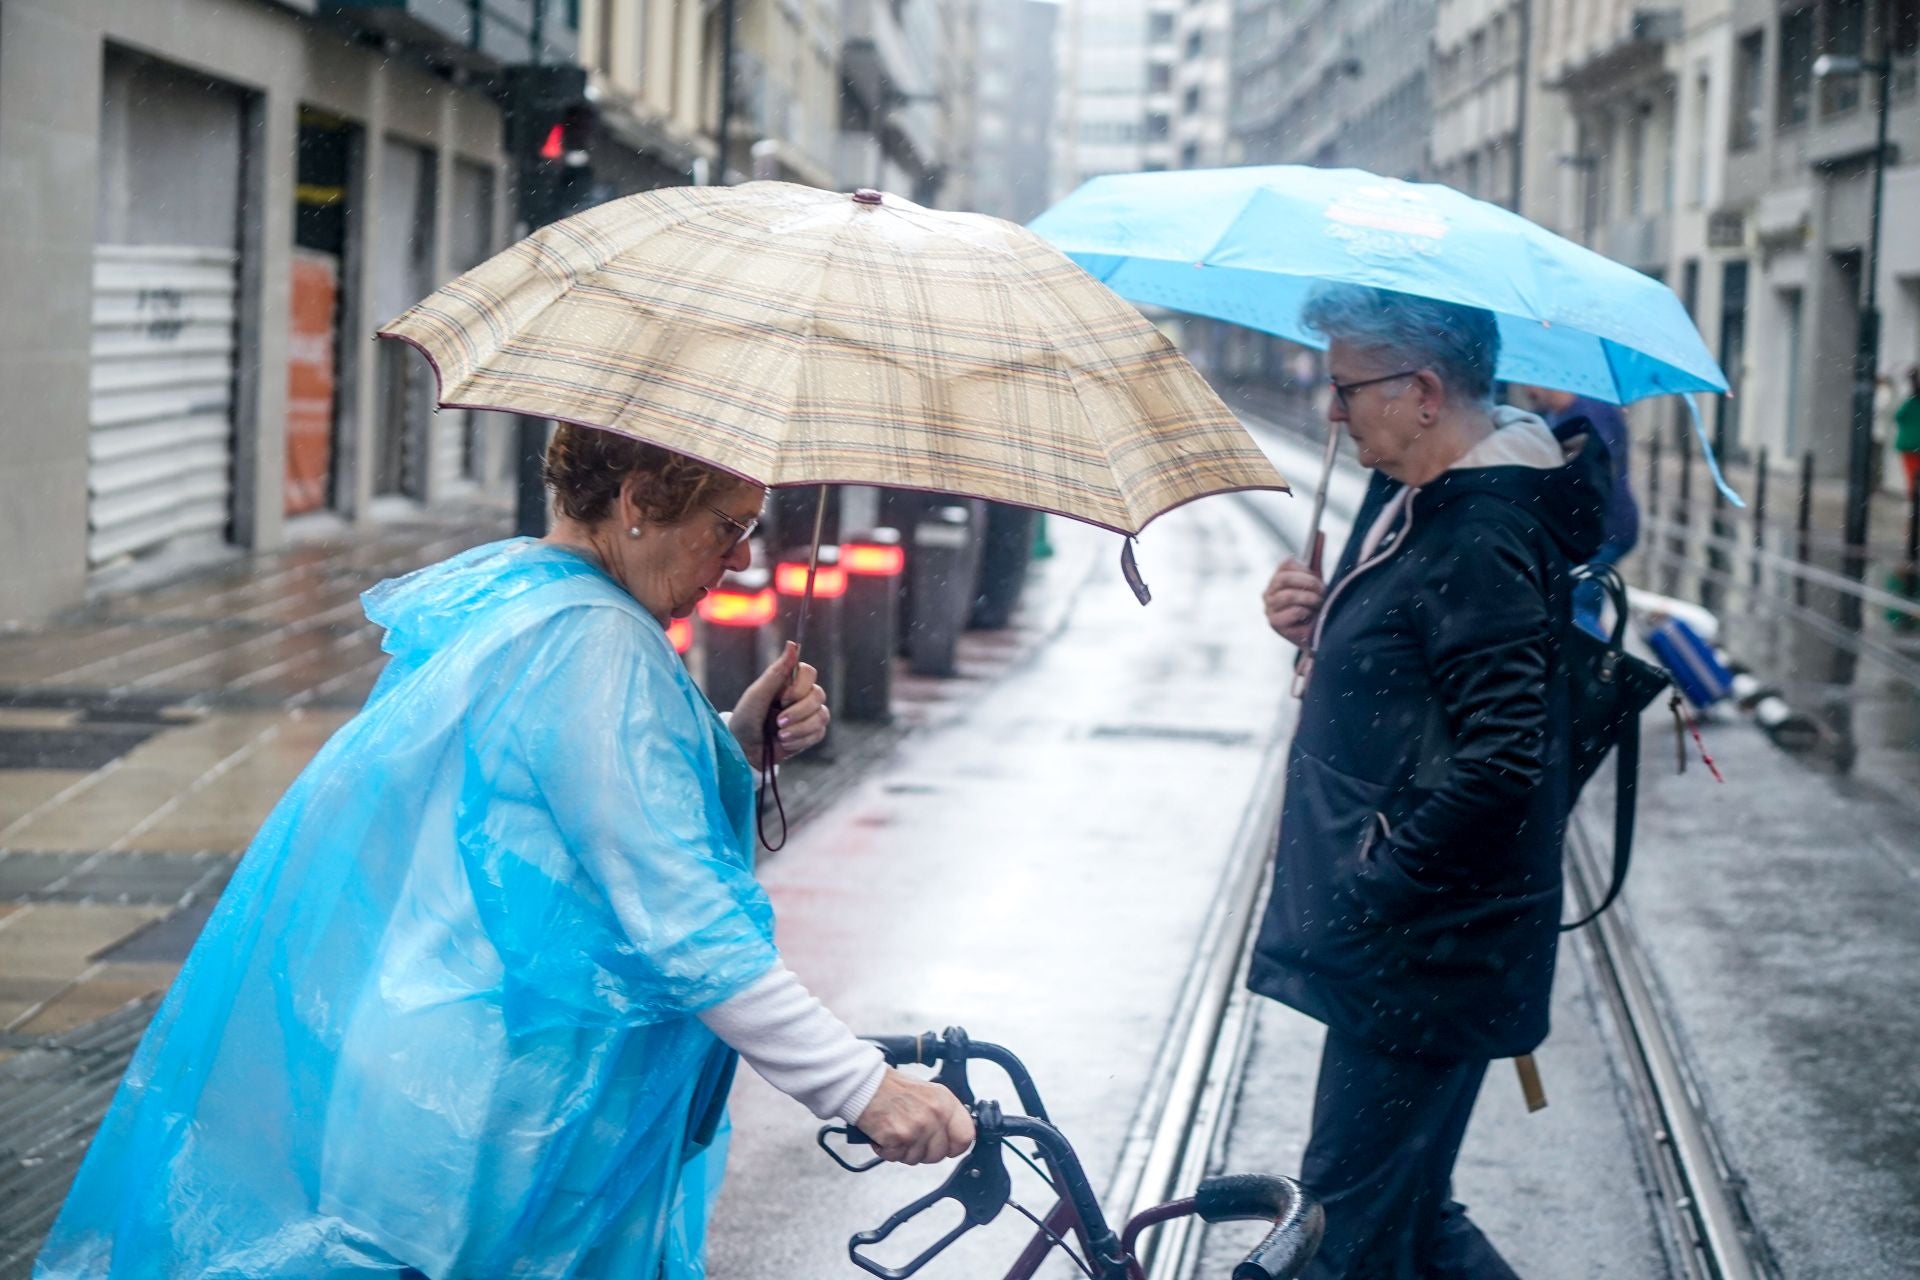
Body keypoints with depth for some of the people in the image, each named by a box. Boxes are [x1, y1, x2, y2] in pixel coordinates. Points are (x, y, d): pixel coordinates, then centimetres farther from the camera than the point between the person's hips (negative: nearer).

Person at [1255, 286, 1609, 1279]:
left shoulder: (1482, 544, -20)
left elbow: (1499, 759, -27)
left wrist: (1370, 890, -20)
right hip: (1399, 946, 10)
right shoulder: (1411, 504, 13)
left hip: (1424, 960, -10)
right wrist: (1319, 628, 2)